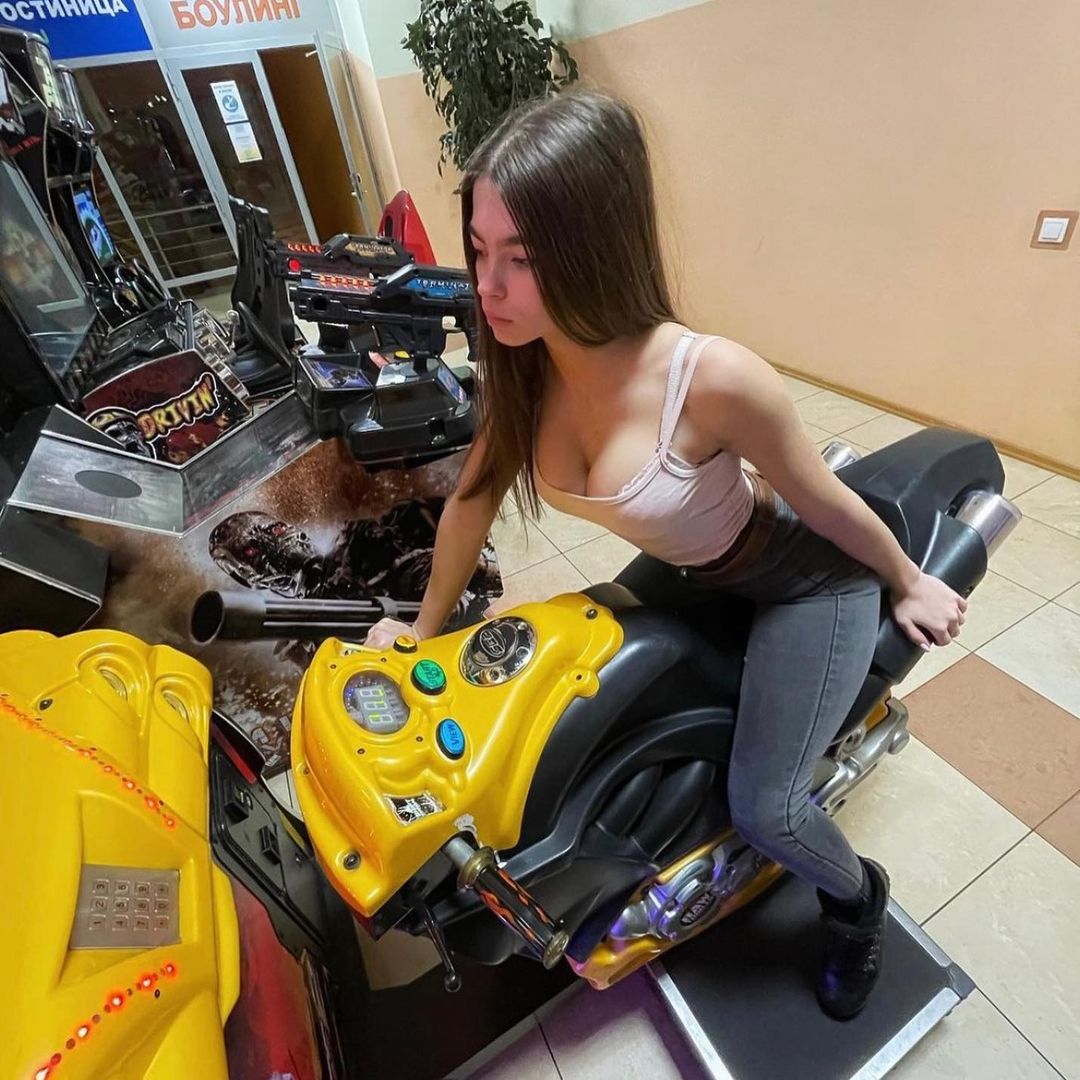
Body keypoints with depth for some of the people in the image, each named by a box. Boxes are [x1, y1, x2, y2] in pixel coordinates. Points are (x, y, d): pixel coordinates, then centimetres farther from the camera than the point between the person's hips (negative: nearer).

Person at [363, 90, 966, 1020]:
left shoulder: (711, 377, -36)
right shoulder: (524, 367, -17)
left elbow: (823, 499, -20)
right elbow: (473, 501, -6)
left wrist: (908, 584, -1)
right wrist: (425, 625, 5)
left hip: (809, 578, -5)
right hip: (688, 573, 6)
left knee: (763, 808, -2)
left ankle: (859, 899, 38)